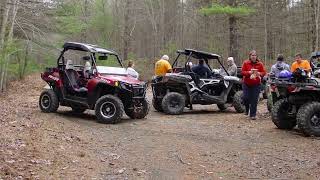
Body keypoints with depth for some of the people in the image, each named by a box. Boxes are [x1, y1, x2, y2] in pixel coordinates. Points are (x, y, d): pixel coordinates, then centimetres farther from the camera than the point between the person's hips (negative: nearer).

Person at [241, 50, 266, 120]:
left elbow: (264, 72, 2)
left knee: (254, 100, -1)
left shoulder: (260, 64, 2)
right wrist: (249, 72, -21)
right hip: (246, 84, 0)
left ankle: (253, 115, 9)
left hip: (256, 85, 0)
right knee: (246, 98, -7)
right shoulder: (246, 63, -1)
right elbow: (242, 72, -4)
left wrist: (259, 73, -19)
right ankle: (247, 108, 28)